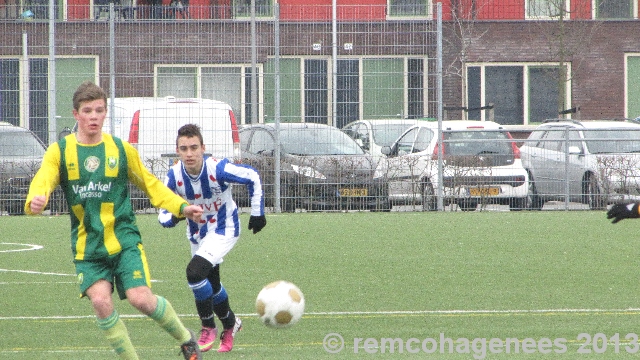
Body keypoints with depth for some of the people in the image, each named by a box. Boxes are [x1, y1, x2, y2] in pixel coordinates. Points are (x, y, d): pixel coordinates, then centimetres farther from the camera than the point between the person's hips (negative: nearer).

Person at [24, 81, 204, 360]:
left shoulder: (121, 149, 4)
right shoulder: (60, 151, 0)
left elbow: (150, 185, 14)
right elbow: (42, 182, -14)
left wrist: (181, 207, 2)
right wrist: (35, 201, -38)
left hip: (124, 239, 0)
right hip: (87, 246, 0)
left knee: (141, 299, -15)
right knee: (100, 300, -19)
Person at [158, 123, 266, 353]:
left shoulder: (218, 169, -29)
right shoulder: (174, 176, -19)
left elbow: (252, 177, -13)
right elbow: (163, 215, -14)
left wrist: (257, 212, -8)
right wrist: (173, 217, -38)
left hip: (224, 230, -5)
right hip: (197, 234, 5)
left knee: (195, 272, -25)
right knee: (211, 285, 18)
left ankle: (208, 328, -7)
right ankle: (230, 324, 46)